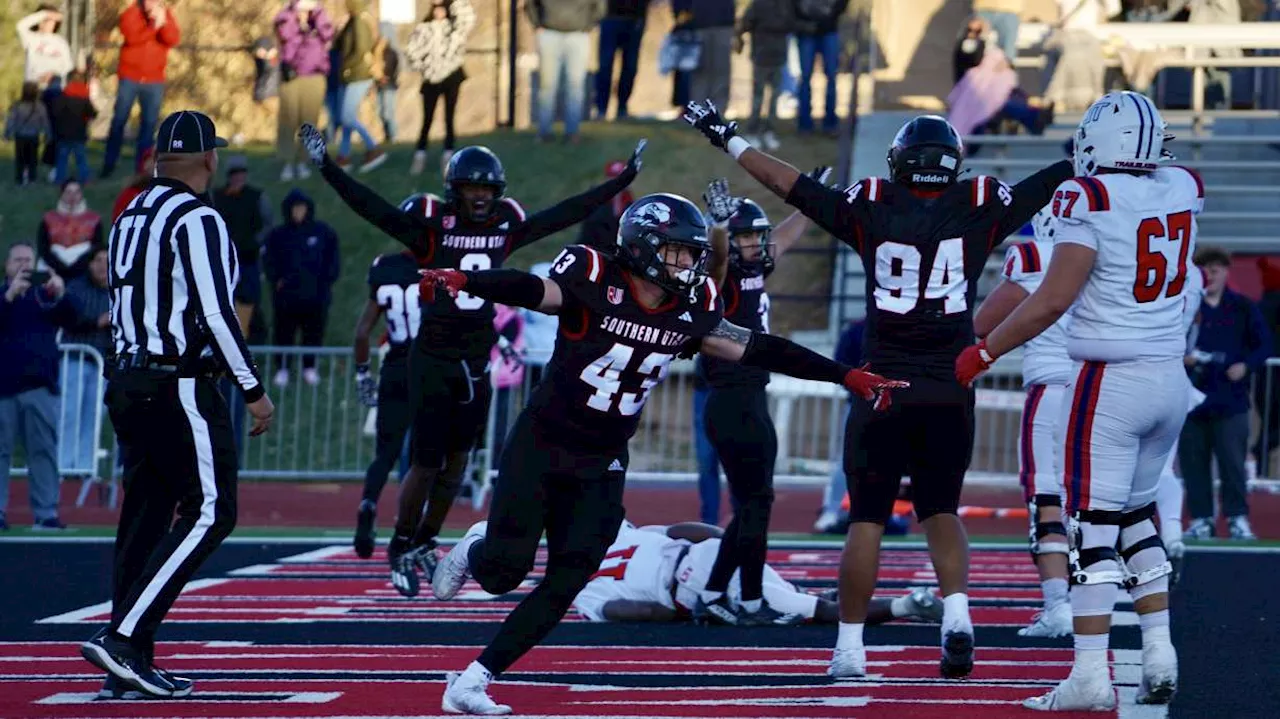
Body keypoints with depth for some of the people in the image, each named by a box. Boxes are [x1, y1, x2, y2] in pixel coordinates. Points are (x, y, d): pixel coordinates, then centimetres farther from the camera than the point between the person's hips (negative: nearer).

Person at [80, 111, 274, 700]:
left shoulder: (131, 216, 14)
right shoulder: (196, 220, -13)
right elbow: (215, 314, -18)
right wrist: (254, 391, -12)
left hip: (128, 383, 9)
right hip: (180, 388, -9)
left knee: (145, 517, 11)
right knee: (208, 514, -7)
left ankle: (130, 663, 10)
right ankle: (122, 639, -16)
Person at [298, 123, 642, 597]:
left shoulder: (506, 227, 3)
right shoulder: (431, 224, -10)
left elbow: (565, 215, 11)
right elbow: (375, 209, -20)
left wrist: (623, 181, 14)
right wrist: (327, 169, -31)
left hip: (476, 363, 4)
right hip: (432, 360, -4)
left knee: (456, 461, 9)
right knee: (426, 464, -3)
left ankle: (425, 543, 26)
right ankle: (401, 549, 13)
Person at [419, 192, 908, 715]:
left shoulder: (691, 312, 0)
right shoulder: (596, 283, -17)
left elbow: (758, 351, 5)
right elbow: (529, 290, -33)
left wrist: (849, 377, 3)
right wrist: (460, 281, -53)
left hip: (600, 466, 5)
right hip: (540, 447, -5)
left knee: (567, 582, -6)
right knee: (505, 571, -7)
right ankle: (476, 549, 32)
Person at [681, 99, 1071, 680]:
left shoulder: (871, 207, 0)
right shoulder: (980, 208, 0)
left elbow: (790, 184, 7)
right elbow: (1052, 181, 10)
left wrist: (727, 138, 17)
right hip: (951, 392, 1)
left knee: (867, 517, 7)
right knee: (941, 510, 13)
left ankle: (850, 646, 6)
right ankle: (956, 612, -10)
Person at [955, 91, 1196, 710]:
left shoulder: (1090, 199, -13)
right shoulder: (1182, 190, 4)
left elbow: (1052, 300, -16)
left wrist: (981, 355, -8)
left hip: (1109, 380, -7)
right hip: (1170, 376, 7)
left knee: (1094, 524, -6)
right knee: (1138, 513, 19)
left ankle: (1090, 676, -10)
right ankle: (1160, 657, 15)